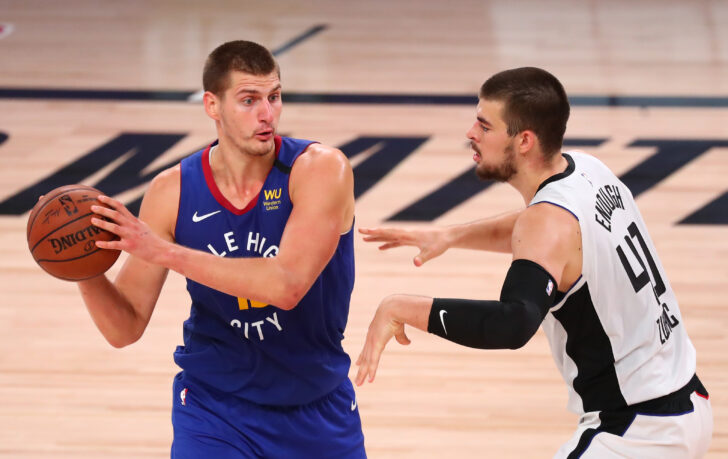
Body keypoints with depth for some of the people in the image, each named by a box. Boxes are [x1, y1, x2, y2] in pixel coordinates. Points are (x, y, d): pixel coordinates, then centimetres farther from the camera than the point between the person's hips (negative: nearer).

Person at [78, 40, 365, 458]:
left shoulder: (321, 169, -20)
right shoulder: (173, 192, -11)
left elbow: (287, 285, -35)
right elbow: (125, 328, -7)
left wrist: (164, 252, -38)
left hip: (318, 405, 0)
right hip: (214, 405, 0)